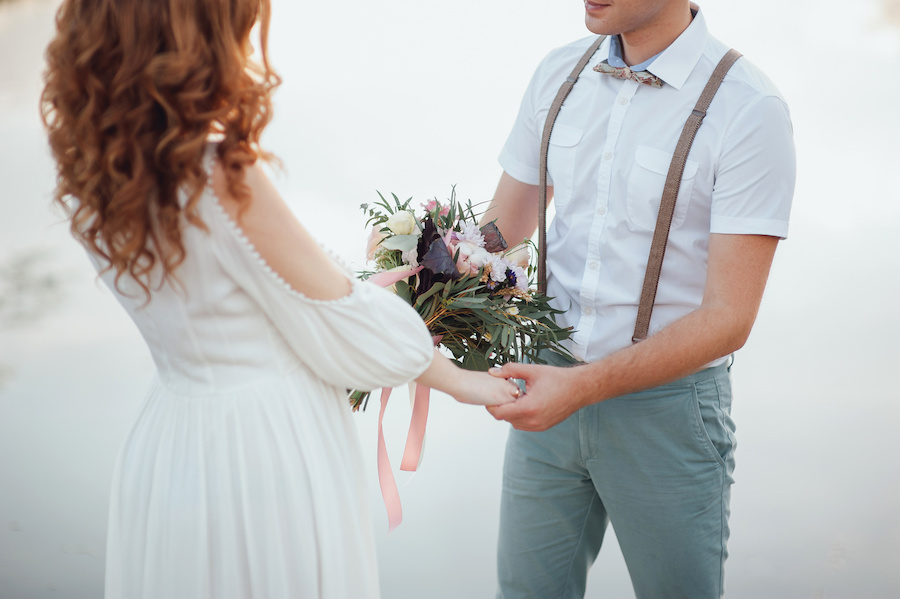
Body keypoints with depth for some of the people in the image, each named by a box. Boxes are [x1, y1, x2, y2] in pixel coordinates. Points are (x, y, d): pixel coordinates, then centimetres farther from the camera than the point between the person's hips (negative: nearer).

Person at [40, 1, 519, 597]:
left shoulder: (91, 169, -3)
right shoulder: (218, 174, -25)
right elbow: (339, 320, -15)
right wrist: (459, 378, 0)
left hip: (170, 442, 7)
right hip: (270, 447, -7)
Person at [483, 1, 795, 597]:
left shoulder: (749, 109, -16)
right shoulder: (558, 74, 1)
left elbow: (728, 318, -18)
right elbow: (499, 233, 8)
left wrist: (583, 386, -27)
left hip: (666, 404, -4)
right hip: (552, 384, 4)